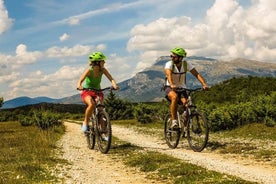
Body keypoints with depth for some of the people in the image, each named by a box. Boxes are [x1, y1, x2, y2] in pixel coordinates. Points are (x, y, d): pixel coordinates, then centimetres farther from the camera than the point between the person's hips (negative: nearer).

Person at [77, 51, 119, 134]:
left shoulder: (102, 70, -12)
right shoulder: (89, 70, -22)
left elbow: (111, 78, -20)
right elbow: (80, 81, -31)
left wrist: (114, 85, -42)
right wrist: (79, 86, -54)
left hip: (97, 92, 4)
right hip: (87, 92, -4)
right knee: (92, 104, -34)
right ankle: (85, 122, -13)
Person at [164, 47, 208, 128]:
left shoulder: (186, 64, -10)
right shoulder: (169, 64, -18)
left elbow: (196, 74, -18)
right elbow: (169, 75, -36)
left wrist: (204, 84, -34)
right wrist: (172, 85, -56)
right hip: (170, 88, -2)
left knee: (186, 102, -24)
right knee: (174, 97, -36)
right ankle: (174, 121, -30)